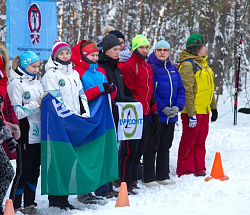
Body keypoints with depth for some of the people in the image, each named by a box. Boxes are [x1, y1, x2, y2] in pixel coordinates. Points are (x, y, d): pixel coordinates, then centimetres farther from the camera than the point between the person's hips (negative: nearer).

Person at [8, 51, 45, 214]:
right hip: (25, 136, -7)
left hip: (38, 134, 7)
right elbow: (17, 112, -14)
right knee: (23, 172, -4)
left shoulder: (37, 84, 16)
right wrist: (36, 104, -17)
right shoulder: (16, 84, -7)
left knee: (34, 171, 9)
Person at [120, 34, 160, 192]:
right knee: (130, 150, -8)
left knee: (139, 151, 11)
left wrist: (154, 113, 19)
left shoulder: (148, 67, 19)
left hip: (145, 115, 8)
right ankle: (125, 183, -4)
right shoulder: (129, 66, -8)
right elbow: (127, 92, -12)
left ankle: (133, 180, 19)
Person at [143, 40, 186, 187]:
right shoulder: (150, 68, -8)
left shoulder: (173, 69, 13)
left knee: (165, 147, 14)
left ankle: (163, 176, 23)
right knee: (151, 147, -1)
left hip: (171, 116, 7)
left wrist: (178, 106, -4)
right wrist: (163, 108, -19)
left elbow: (181, 89, 12)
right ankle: (149, 178, 4)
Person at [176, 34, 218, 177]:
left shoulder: (203, 64, 16)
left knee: (201, 141, 11)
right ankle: (185, 171, 5)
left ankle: (199, 170, 17)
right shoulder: (188, 65, -13)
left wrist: (213, 107, 22)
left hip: (204, 110, 9)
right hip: (192, 111, -8)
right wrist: (191, 113, -22)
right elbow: (187, 91, -19)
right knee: (189, 141, -1)